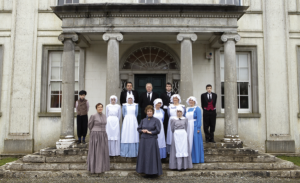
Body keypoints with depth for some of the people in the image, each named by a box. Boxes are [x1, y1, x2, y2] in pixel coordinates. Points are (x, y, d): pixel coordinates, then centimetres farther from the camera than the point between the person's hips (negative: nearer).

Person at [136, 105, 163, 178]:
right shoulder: (143, 120, 10)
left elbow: (158, 130, -8)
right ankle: (146, 172, 18)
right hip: (143, 140, 5)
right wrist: (143, 131, -7)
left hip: (152, 140, -4)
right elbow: (139, 129, 12)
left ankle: (152, 172, 7)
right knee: (144, 155, 7)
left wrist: (150, 132, -12)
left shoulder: (156, 120, -3)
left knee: (152, 156, -3)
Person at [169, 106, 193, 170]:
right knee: (177, 149, -1)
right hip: (176, 136, -1)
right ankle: (177, 165, 4)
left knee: (184, 149, 0)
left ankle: (184, 165, 7)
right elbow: (172, 129, 3)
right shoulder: (173, 119, 3)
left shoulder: (185, 119, 6)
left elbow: (186, 128, 7)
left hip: (184, 135, 1)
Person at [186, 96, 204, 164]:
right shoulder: (187, 109, 14)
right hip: (188, 128, 5)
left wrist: (198, 128, -15)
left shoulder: (197, 109, -3)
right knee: (189, 142, 7)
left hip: (194, 127, -5)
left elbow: (199, 119, -9)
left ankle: (196, 159, 9)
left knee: (195, 142, 0)